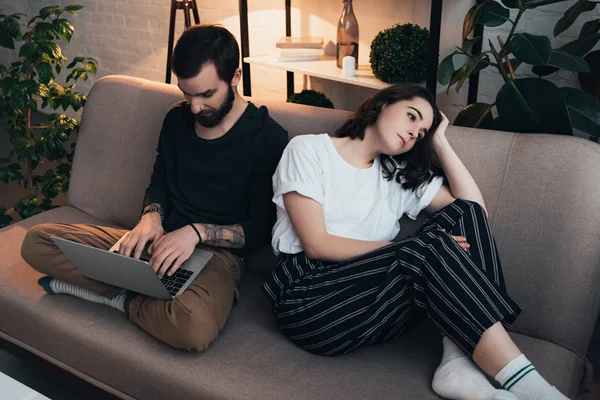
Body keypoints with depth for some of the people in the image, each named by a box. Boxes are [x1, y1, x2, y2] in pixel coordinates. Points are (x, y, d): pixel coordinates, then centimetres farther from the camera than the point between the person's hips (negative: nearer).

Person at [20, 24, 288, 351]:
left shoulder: (268, 138, -11)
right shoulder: (177, 119, 7)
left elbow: (261, 228, -8)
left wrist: (197, 232, -22)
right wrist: (151, 217, -6)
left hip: (217, 251, -5)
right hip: (162, 240, 6)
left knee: (195, 326, -40)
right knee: (36, 241, -5)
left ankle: (123, 299, -10)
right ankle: (136, 292, -15)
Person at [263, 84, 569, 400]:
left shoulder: (401, 174, 19)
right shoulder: (308, 150, 3)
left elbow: (475, 208, 7)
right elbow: (317, 244, -11)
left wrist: (439, 141, 8)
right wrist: (412, 251, -16)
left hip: (374, 297, 6)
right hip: (310, 301, -5)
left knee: (465, 215, -14)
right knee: (429, 247, -29)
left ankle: (461, 365, -30)